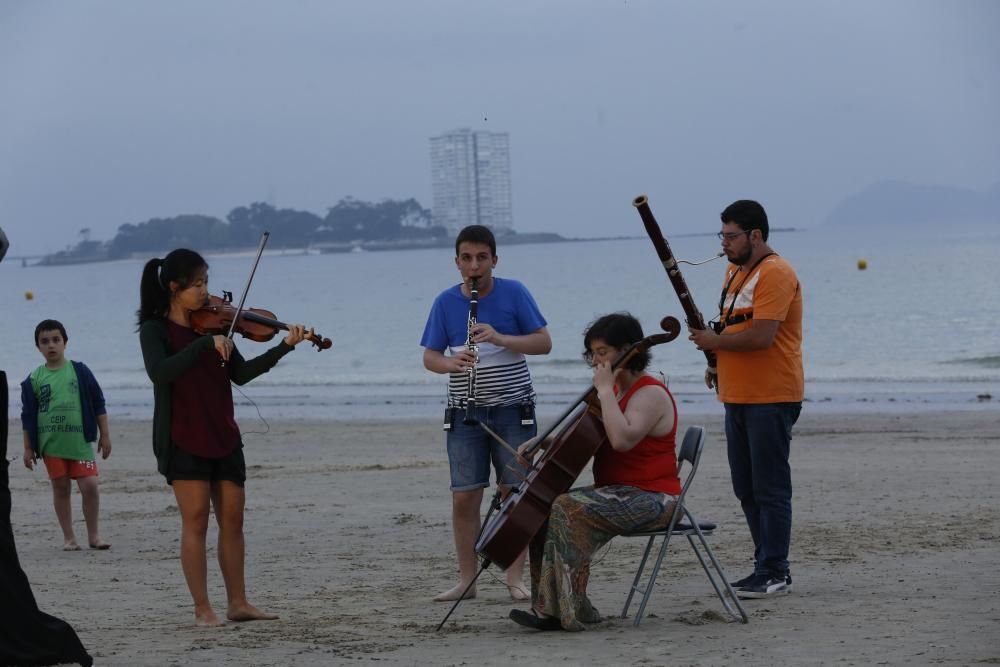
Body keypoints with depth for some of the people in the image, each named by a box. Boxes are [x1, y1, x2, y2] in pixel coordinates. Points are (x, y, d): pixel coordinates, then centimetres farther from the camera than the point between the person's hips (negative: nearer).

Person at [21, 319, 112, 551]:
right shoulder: (34, 380, 3)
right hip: (51, 443, 1)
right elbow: (28, 417, 8)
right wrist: (28, 448, 6)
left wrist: (105, 435, 5)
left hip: (80, 441, -1)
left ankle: (93, 535, 5)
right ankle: (68, 537, 14)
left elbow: (98, 405, 7)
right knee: (61, 488, 5)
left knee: (90, 486, -9)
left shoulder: (80, 371, 3)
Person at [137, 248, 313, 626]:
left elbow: (241, 373, 6)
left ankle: (238, 603, 13)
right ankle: (203, 609, -1)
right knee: (196, 520, -5)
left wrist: (284, 348, -4)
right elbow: (159, 372, -25)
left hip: (223, 436, 6)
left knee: (232, 520, 7)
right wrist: (206, 344, -31)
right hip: (183, 438, -6)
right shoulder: (155, 330, -6)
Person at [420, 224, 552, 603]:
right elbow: (429, 358, 4)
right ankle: (466, 580, 7)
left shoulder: (514, 294, -2)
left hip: (513, 410, -1)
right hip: (465, 413, 2)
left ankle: (515, 579, 6)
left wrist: (500, 338, -21)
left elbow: (544, 344, -5)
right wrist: (451, 363, -20)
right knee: (464, 498, -1)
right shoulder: (446, 303, 3)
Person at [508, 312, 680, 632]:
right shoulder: (616, 390, 17)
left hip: (650, 498, -10)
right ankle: (552, 605, -3)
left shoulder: (651, 394, -14)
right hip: (617, 492, 10)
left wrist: (604, 390, -23)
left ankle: (561, 611, -28)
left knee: (568, 509, -28)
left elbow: (622, 439, -32)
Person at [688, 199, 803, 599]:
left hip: (771, 400, -10)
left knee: (770, 488, -6)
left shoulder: (775, 274, -14)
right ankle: (766, 566, 19)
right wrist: (715, 359, 8)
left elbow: (762, 335, -23)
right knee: (746, 489, 12)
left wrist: (716, 341, -11)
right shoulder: (735, 272, 16)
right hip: (739, 397, 10)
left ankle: (774, 573, -3)